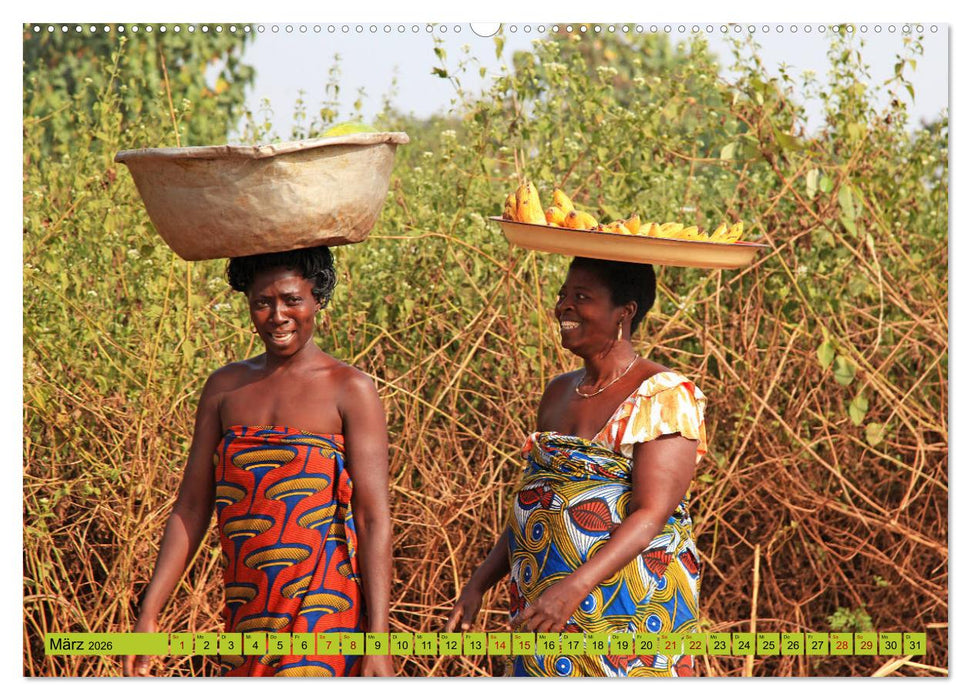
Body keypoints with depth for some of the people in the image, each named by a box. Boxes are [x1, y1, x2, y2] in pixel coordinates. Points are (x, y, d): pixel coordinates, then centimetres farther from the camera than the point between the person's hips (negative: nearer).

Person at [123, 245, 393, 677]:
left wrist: (378, 642, -13)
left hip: (323, 609, -5)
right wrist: (148, 616, 8)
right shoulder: (226, 387, 13)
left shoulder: (350, 390, -2)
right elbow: (191, 509, 14)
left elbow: (374, 520, -7)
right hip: (246, 617, 5)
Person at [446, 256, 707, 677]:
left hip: (631, 608, -6)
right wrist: (479, 584, 10)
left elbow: (651, 515, -18)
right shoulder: (559, 394, 14)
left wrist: (575, 587, -28)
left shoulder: (663, 398, -9)